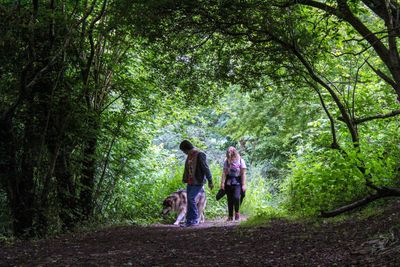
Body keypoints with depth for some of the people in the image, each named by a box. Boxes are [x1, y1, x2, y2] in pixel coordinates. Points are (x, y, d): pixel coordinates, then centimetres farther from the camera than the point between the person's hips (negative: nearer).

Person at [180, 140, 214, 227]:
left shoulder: (200, 155, -12)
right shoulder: (189, 156, 13)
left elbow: (206, 168, -14)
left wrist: (210, 181, -14)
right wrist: (185, 180, 22)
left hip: (198, 181, -8)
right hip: (190, 182, 8)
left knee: (191, 198, -14)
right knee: (189, 200, 5)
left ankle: (195, 219, -2)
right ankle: (189, 221, 8)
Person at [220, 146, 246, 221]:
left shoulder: (241, 161, -3)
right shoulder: (226, 161, 3)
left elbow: (243, 174, -2)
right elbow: (224, 173, 1)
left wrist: (243, 184, -6)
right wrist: (222, 183, -7)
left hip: (237, 183, -3)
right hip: (228, 183, 3)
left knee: (236, 197, -21)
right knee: (230, 200, 6)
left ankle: (237, 212, 2)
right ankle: (230, 216, 17)